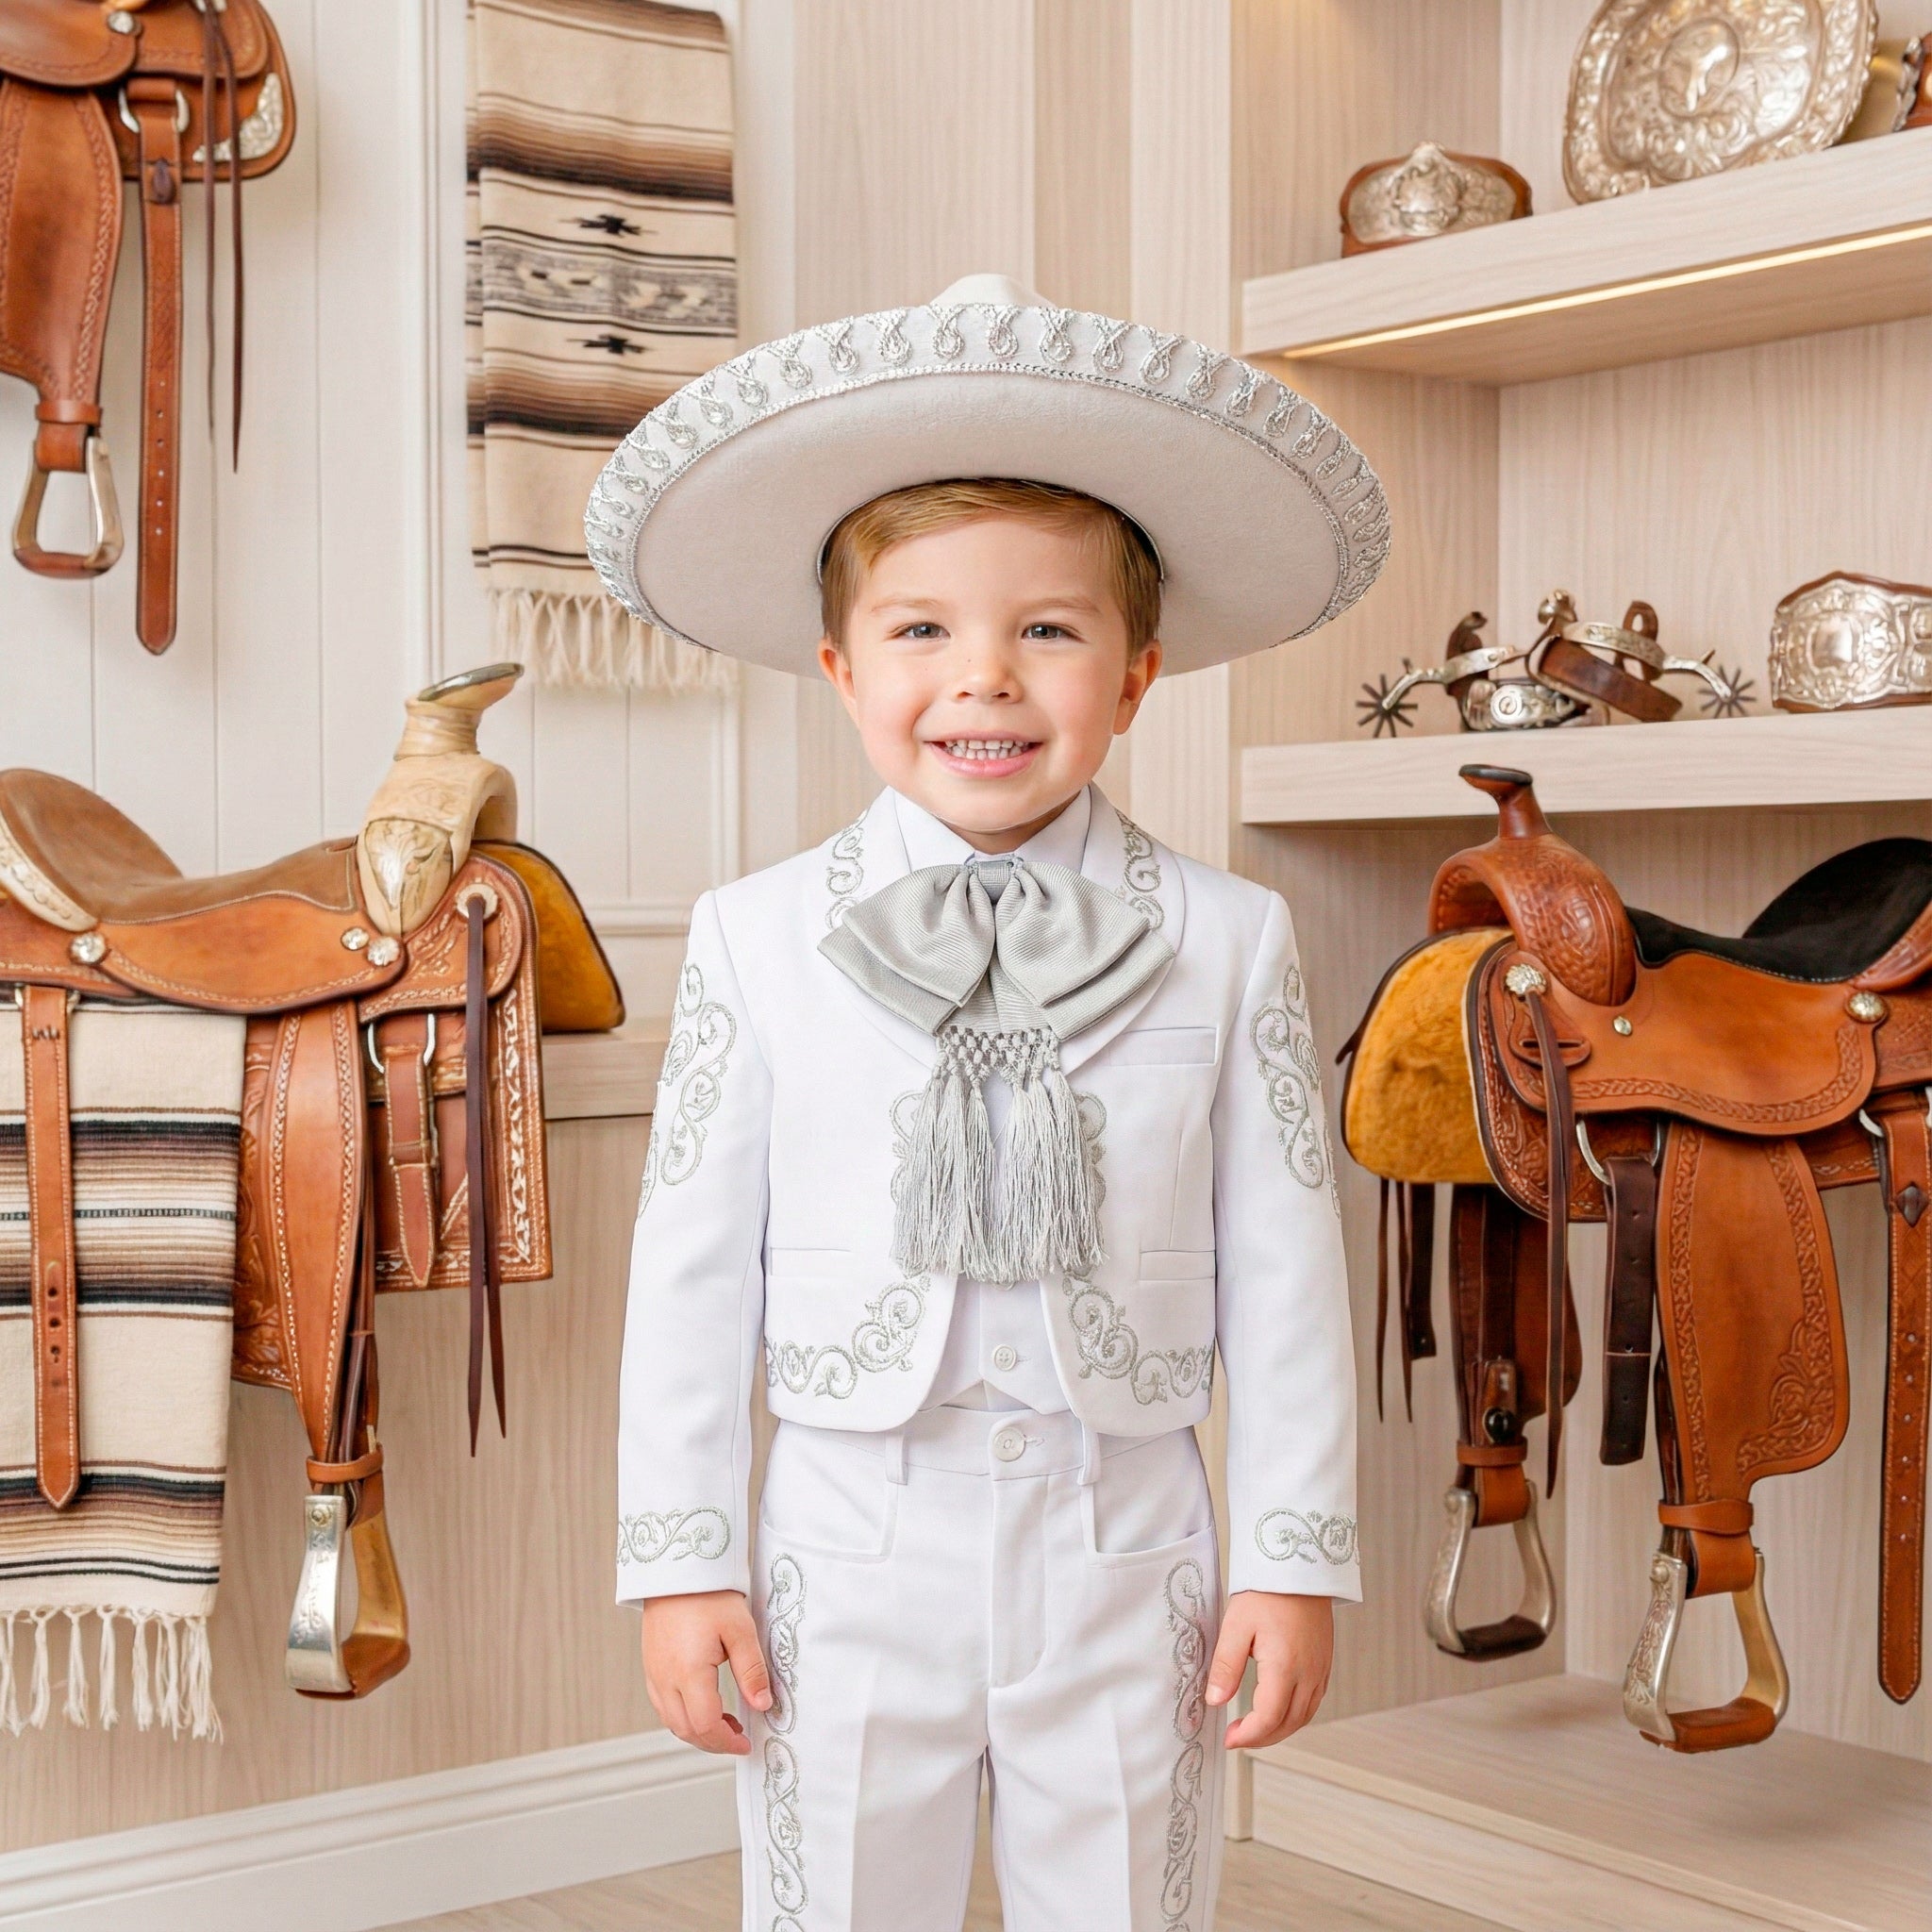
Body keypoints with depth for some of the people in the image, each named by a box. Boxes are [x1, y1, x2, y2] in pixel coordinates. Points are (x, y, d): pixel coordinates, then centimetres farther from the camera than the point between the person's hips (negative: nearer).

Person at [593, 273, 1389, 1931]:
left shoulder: (1226, 944, -3)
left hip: (1124, 1562, 0)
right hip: (848, 1560, 0)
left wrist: (1298, 1556, 0)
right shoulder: (757, 941, -2)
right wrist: (680, 1561, 0)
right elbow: (692, 1268, 0)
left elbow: (1284, 1274, 0)